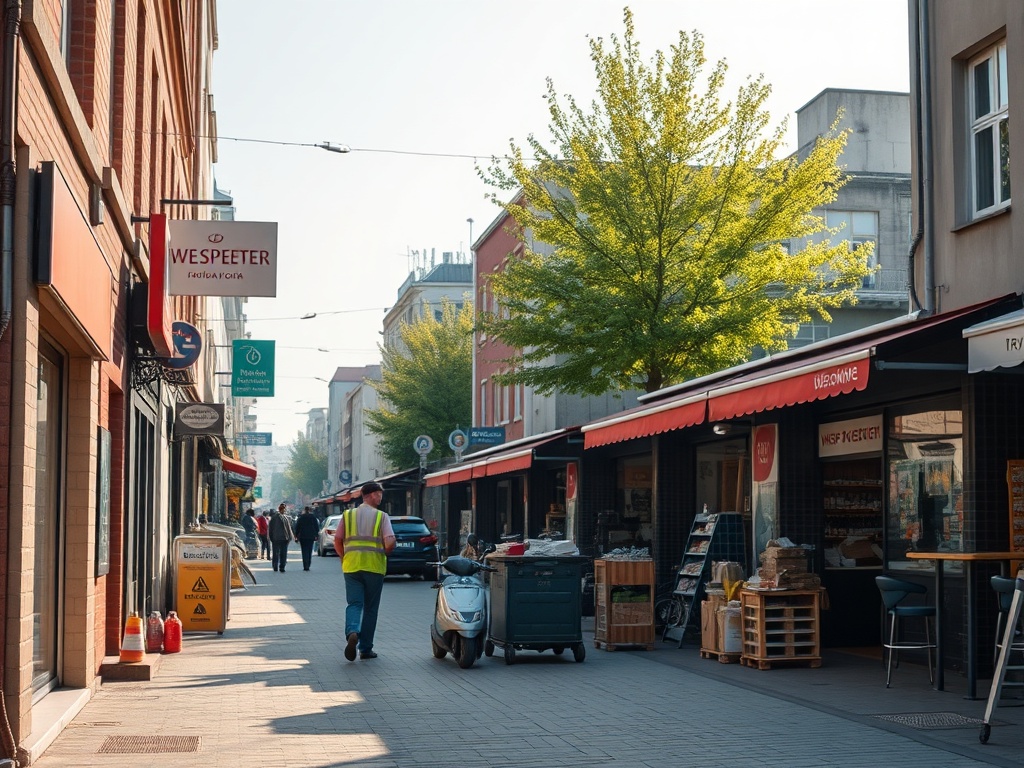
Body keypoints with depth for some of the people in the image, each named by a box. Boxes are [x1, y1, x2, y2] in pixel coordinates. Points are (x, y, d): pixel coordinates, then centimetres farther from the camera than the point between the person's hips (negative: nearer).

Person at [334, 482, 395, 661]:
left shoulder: (347, 515, 9)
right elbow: (390, 542, -10)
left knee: (354, 604, 0)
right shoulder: (382, 517, 0)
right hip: (374, 566, -2)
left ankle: (352, 632, -30)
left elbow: (337, 541, 4)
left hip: (351, 566, 2)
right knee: (370, 608, 9)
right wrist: (383, 553, 10)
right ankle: (366, 648, 12)